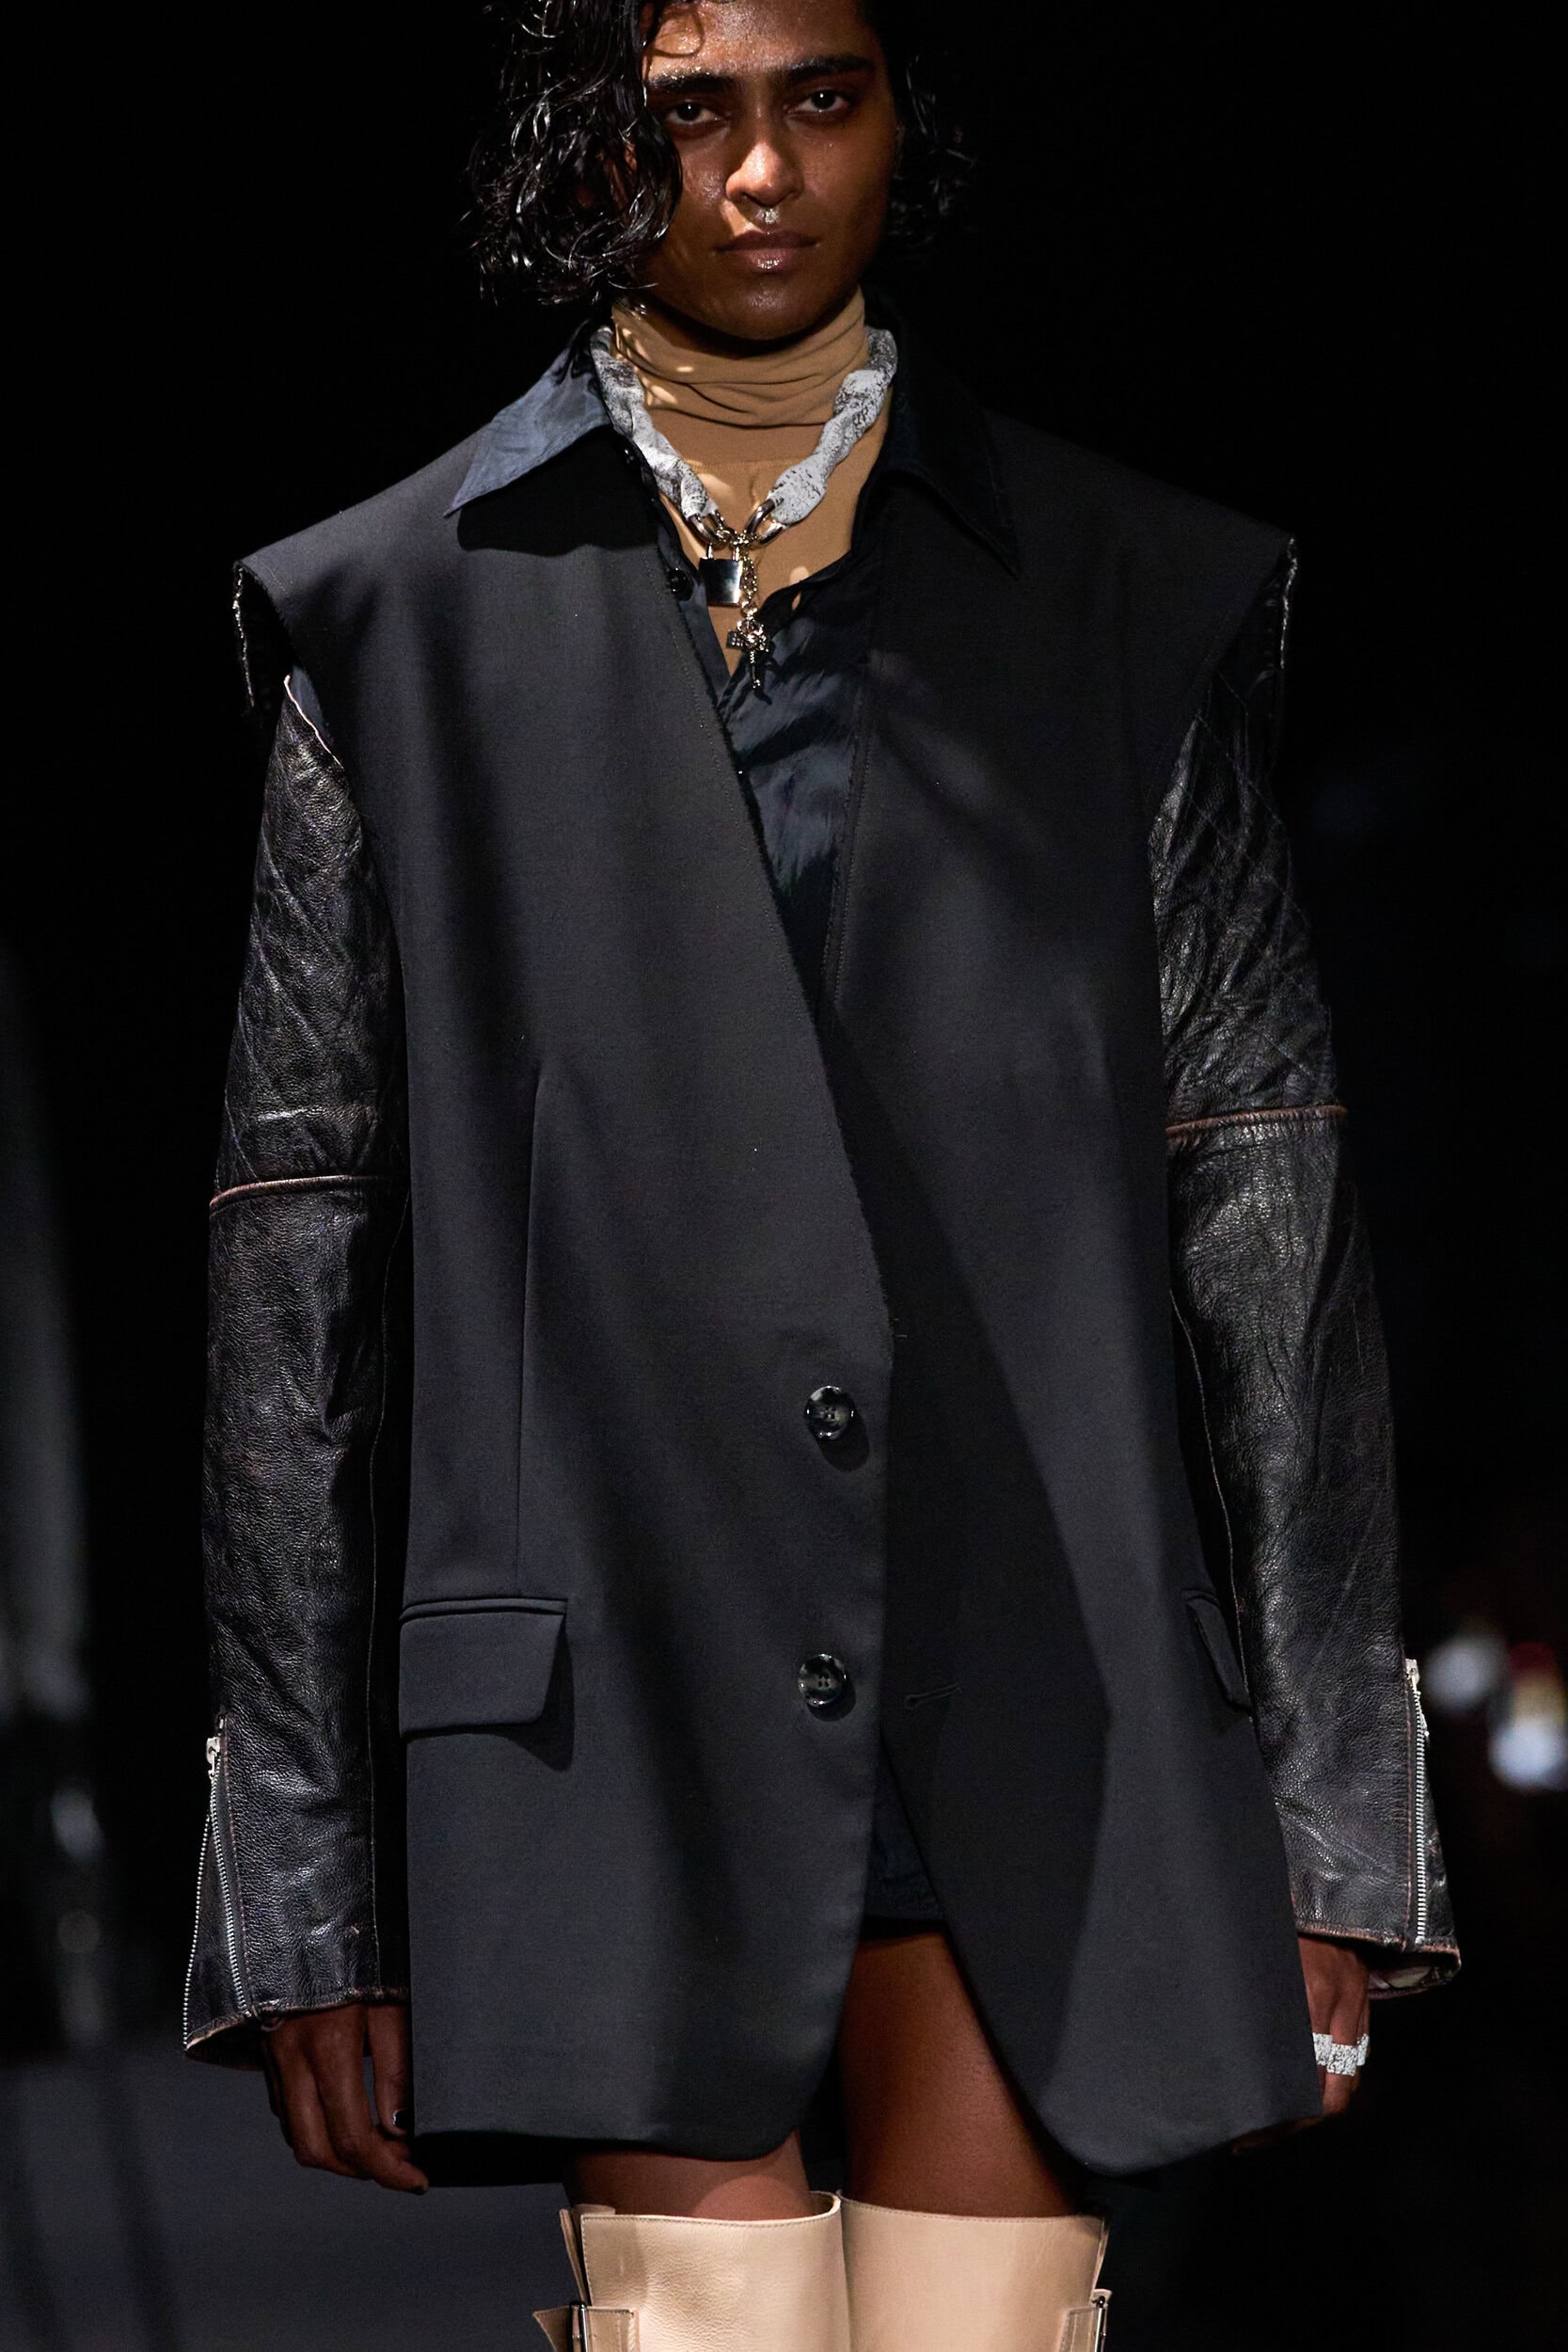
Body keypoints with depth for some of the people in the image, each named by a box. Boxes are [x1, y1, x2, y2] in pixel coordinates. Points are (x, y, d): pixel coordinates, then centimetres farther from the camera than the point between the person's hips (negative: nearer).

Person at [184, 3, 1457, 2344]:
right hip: (619, 1692, -1)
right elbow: (296, 1243, 5)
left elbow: (1260, 1196, 8)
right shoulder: (404, 617, 7)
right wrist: (304, 1880, 0)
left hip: (1026, 1691, 1)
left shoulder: (1132, 597, 10)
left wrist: (1329, 1809, 2)